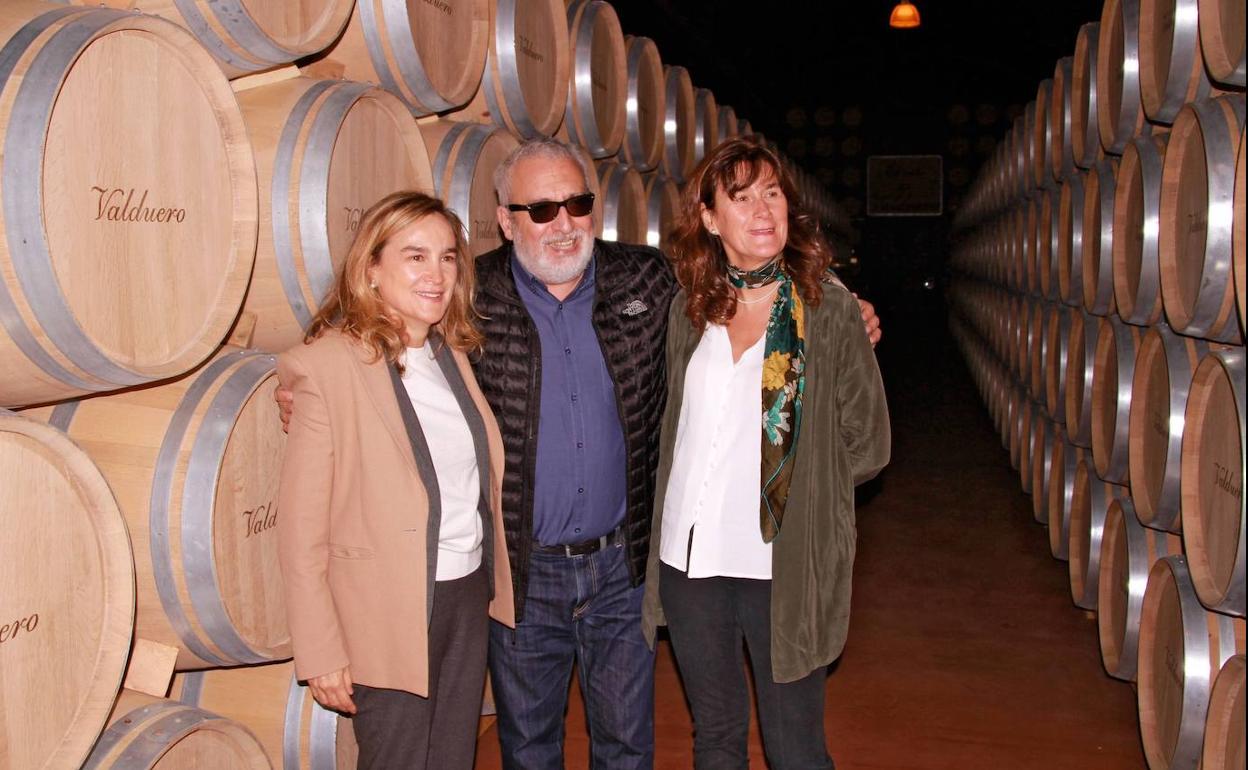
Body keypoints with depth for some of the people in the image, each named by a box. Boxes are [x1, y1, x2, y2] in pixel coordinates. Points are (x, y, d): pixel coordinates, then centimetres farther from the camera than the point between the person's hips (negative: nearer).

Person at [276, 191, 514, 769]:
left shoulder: (454, 353, 4)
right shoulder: (329, 364, -17)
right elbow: (301, 527, -16)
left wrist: (493, 584, 10)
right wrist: (320, 652, -14)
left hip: (470, 596, 6)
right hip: (389, 613, -6)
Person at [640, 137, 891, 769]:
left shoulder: (829, 308, -6)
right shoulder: (688, 310, 5)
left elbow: (867, 444, -2)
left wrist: (794, 481, -2)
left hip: (785, 565, -3)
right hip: (691, 556, 4)